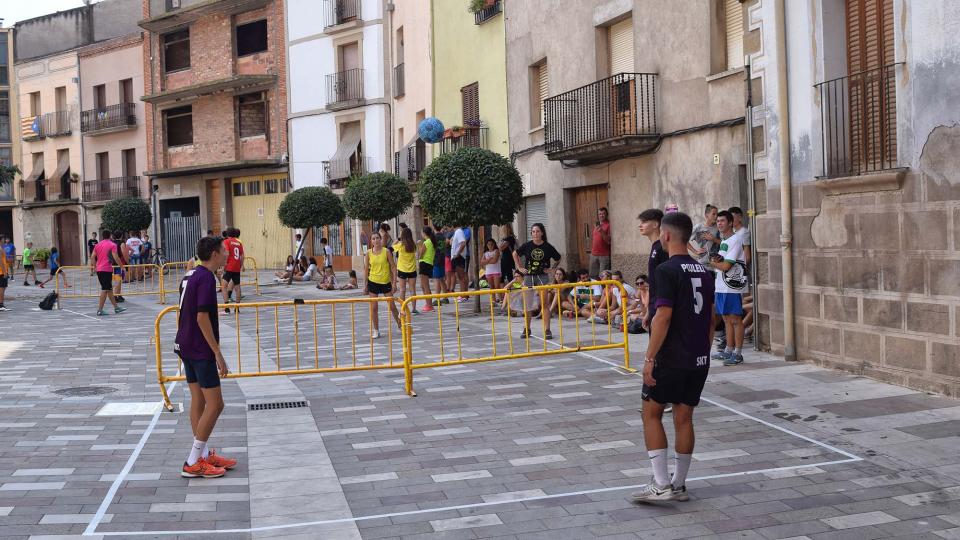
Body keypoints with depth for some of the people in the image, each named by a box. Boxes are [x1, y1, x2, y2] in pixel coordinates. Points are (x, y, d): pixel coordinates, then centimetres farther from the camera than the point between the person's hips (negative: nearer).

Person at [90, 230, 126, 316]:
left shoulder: (98, 245, 12)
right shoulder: (112, 245, -6)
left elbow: (92, 257, 11)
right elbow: (116, 257, -14)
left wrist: (94, 267, 21)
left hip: (99, 269, 7)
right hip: (107, 269, -7)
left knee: (109, 289, 14)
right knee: (105, 290, -4)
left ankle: (116, 308, 20)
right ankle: (100, 310, -6)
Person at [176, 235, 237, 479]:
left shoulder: (191, 275, 13)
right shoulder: (206, 278, -16)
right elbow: (202, 317, -22)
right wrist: (218, 353, -20)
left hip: (185, 347, 10)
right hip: (200, 350, -10)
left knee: (198, 401, 14)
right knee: (215, 404, -6)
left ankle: (204, 454, 22)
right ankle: (193, 463, -4)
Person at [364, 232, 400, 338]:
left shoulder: (386, 251, -4)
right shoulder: (368, 253, 0)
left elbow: (393, 266, -2)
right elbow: (366, 269, 5)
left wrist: (394, 282, -7)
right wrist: (365, 285, 3)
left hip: (386, 281, -1)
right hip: (373, 282, 1)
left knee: (392, 305, 4)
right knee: (374, 307, 2)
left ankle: (400, 325, 25)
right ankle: (376, 330, 11)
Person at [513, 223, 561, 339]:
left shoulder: (548, 247, -3)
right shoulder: (527, 246, -2)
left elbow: (558, 259, 13)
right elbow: (515, 254, 14)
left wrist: (552, 268, 1)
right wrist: (519, 268, 8)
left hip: (542, 277, -2)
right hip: (528, 276, 2)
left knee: (544, 303, -10)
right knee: (528, 304, 8)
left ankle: (547, 330, -7)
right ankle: (526, 329, 21)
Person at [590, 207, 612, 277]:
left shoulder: (608, 225, -5)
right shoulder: (596, 225, 16)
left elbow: (609, 241, -11)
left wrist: (602, 232, -22)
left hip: (604, 255, -6)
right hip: (594, 255, 6)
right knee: (592, 275, 5)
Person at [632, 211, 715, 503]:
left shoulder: (667, 270, -13)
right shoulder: (704, 270, 10)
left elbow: (664, 317, -18)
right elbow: (711, 318, 14)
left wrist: (649, 358, -15)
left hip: (672, 358, -7)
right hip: (699, 359, 7)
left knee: (651, 413, 4)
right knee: (684, 417, 12)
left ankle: (661, 484, -1)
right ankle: (679, 485, 17)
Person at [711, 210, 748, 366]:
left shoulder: (735, 240, -12)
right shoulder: (723, 240, 17)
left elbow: (726, 266, -16)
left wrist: (712, 263, 0)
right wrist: (717, 259, 0)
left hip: (733, 287, -9)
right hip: (721, 286, 9)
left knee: (736, 319, -5)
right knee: (726, 319, 14)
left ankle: (738, 354, -2)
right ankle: (729, 350, 21)